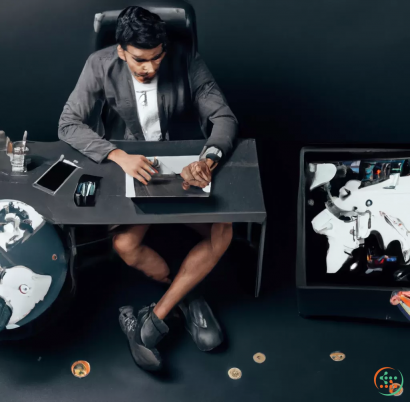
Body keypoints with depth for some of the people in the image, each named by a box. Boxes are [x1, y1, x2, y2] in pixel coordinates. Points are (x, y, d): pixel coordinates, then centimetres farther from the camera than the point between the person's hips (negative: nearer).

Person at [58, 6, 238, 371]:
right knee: (125, 245, -25)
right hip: (129, 168, 0)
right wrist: (120, 156, -34)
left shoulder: (186, 62, -14)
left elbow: (224, 117, -14)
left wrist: (208, 160, -36)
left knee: (222, 232, -21)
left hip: (184, 166, 1)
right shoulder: (101, 67, -13)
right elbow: (69, 124, -17)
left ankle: (152, 319, -12)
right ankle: (188, 299, 3)